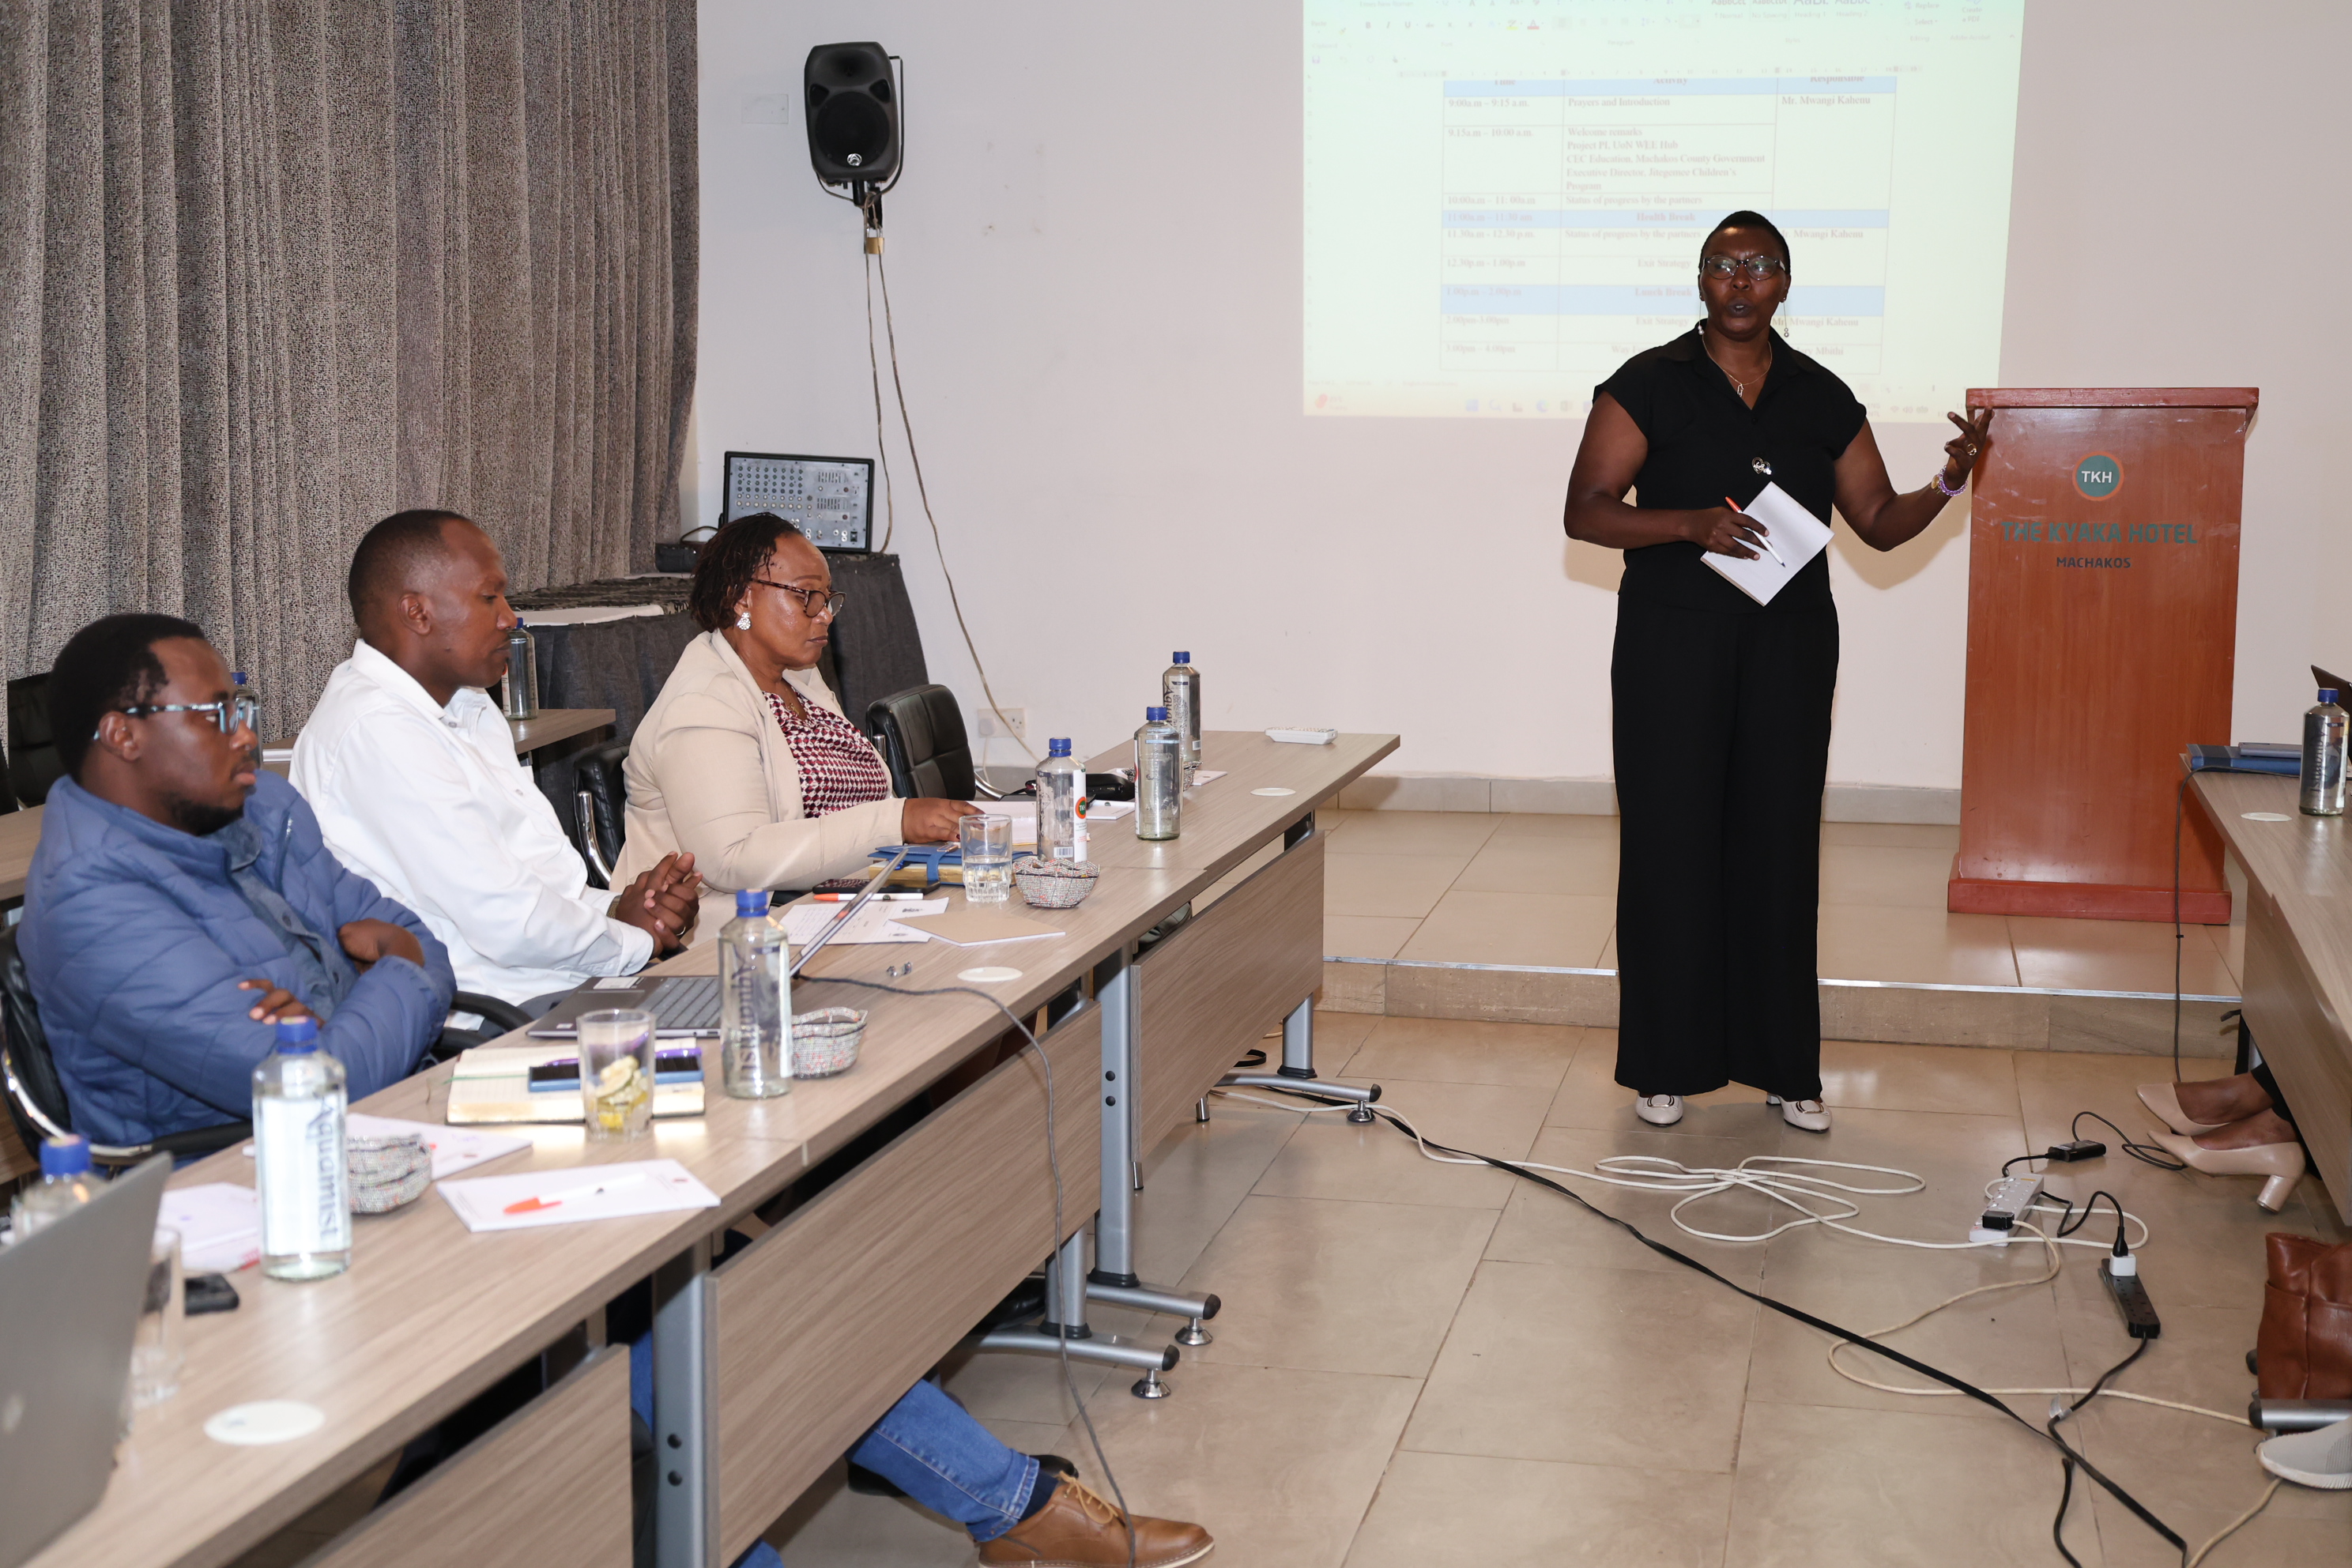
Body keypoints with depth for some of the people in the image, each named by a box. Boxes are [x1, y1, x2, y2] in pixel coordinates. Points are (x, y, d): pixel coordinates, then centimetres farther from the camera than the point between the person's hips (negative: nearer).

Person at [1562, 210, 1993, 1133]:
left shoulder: (1822, 398, 8)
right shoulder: (1648, 385, -2)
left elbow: (1879, 522, 10)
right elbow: (1583, 511, -8)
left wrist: (1949, 483, -9)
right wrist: (1690, 522, -22)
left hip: (1789, 648, 3)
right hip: (1672, 644, -3)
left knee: (1779, 846, 5)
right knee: (1670, 842, -1)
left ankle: (1783, 1065, 16)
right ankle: (1667, 1064, 11)